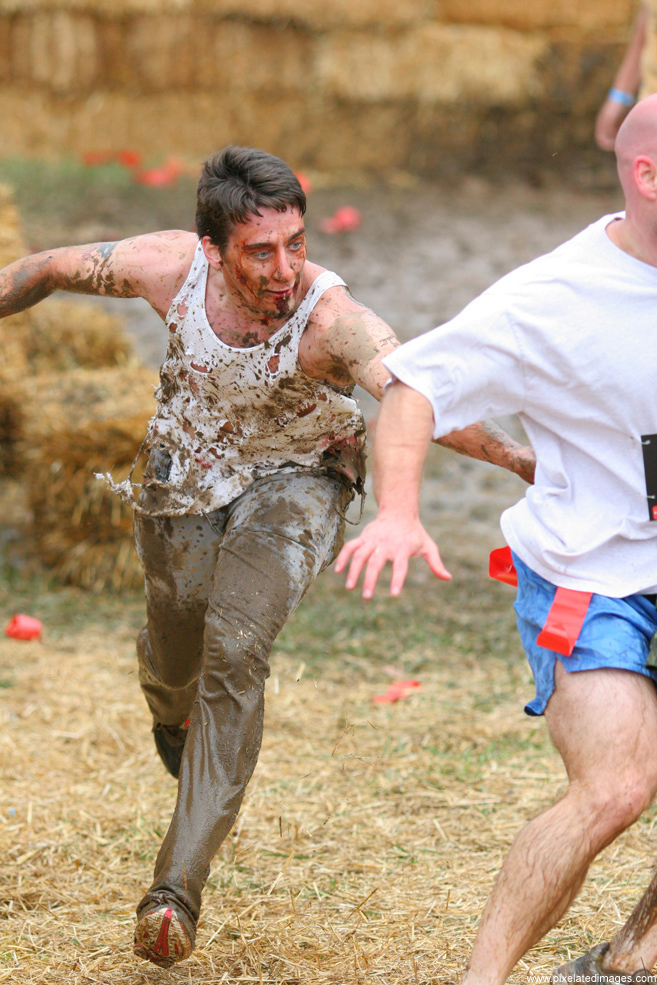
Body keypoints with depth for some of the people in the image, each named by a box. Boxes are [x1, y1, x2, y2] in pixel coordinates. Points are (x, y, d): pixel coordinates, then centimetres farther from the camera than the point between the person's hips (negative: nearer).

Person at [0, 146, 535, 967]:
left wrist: (519, 457, -67)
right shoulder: (171, 268, -28)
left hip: (294, 480, -3)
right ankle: (173, 710, 61)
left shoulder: (333, 321, -37)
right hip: (186, 479, 3)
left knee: (235, 652, -25)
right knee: (173, 665, 20)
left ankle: (177, 891, -21)